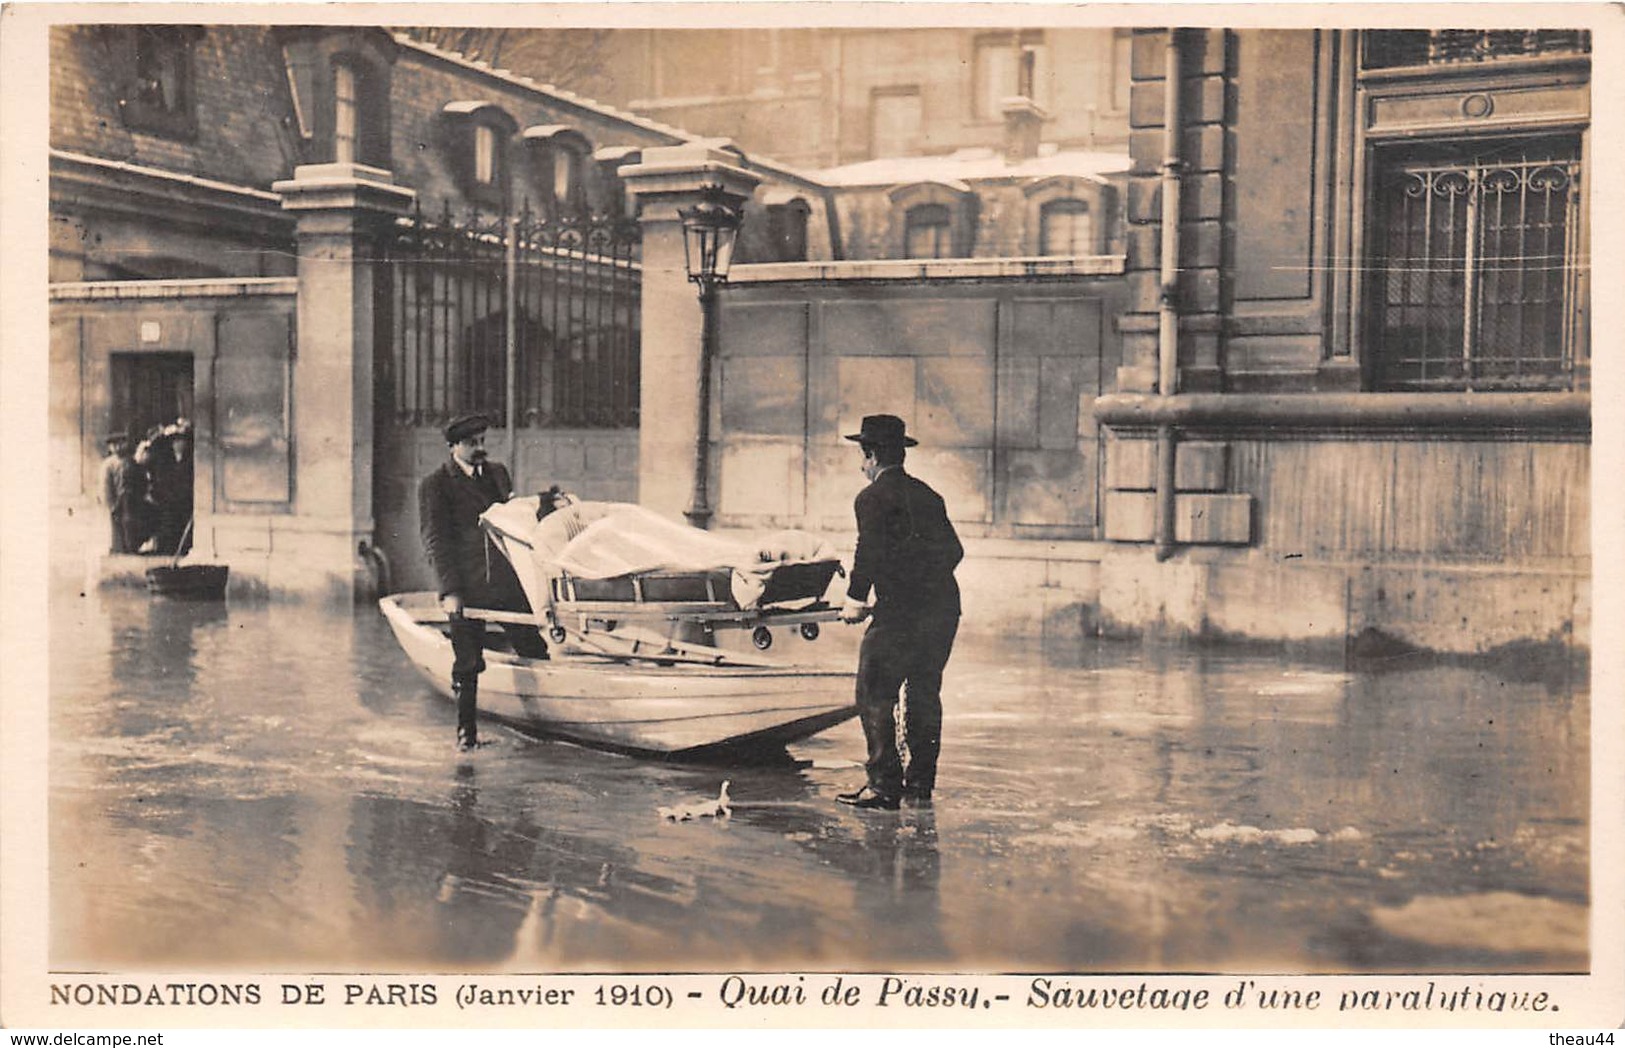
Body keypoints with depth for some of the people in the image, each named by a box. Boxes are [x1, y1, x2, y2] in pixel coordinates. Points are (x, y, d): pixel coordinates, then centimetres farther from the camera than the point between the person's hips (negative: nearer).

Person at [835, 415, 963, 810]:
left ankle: (883, 785, -4)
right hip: (945, 607, 8)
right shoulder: (927, 494, 18)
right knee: (924, 695, 14)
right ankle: (920, 784, 18)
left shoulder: (872, 497, -4)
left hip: (900, 612, -8)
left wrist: (855, 600, -6)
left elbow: (870, 552, -15)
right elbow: (954, 550, 19)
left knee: (875, 695, -1)